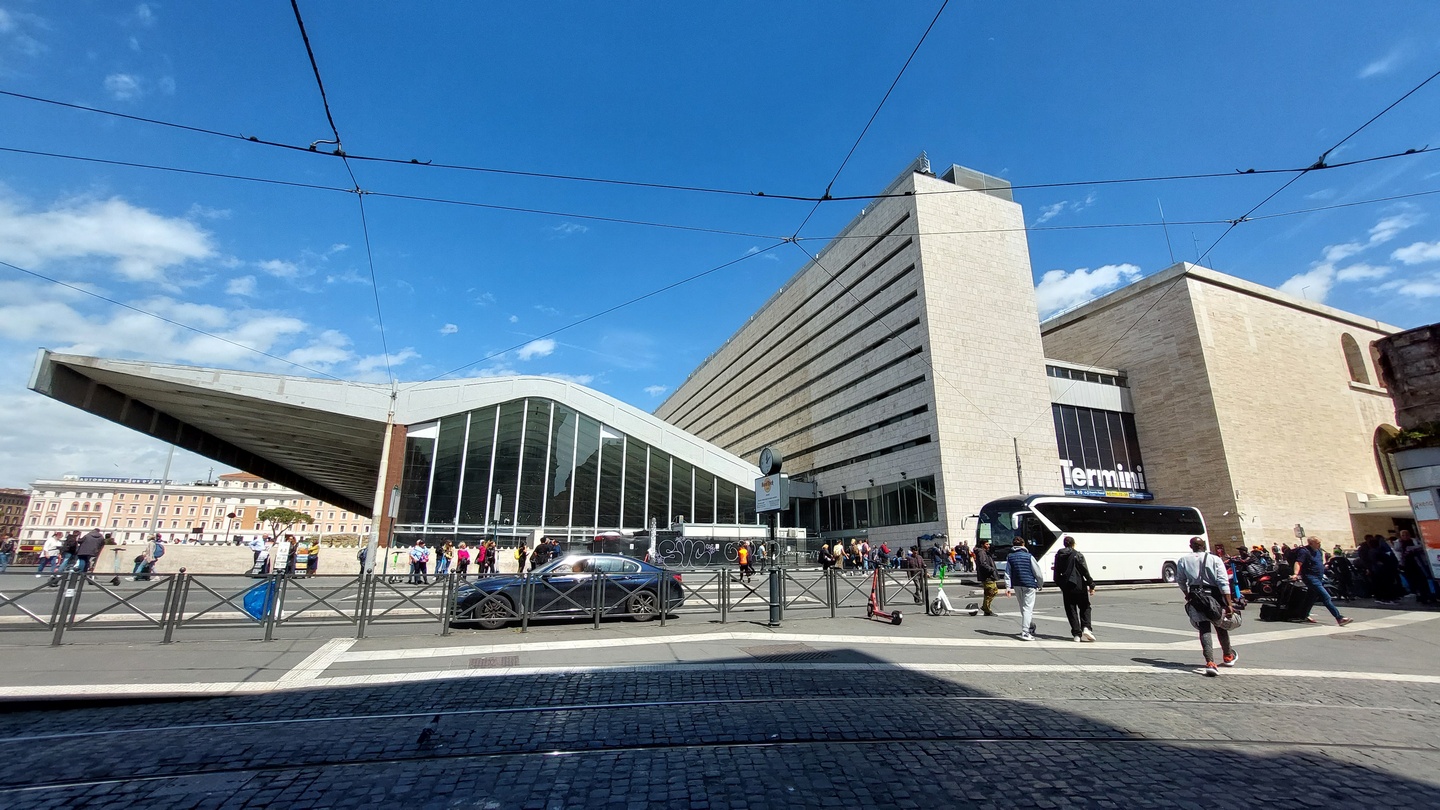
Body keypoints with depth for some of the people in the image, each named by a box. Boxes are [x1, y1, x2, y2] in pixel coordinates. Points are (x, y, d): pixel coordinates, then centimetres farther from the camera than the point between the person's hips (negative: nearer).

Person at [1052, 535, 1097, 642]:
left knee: (1071, 610, 6)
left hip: (1066, 587, 3)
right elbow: (1085, 571, -8)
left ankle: (1077, 634, 2)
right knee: (1085, 607, 12)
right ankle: (1086, 627, -6)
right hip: (1079, 585, -2)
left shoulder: (1058, 555, 7)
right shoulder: (1078, 555, -6)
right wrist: (1091, 585, -2)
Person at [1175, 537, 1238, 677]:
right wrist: (1229, 604, -11)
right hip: (1214, 595, 1)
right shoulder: (1215, 559, -4)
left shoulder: (1183, 560, 1)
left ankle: (1210, 662, -14)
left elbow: (1181, 581, 10)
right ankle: (1228, 656, 41)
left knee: (1204, 629, -1)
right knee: (1220, 627, 20)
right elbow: (1223, 582, -11)